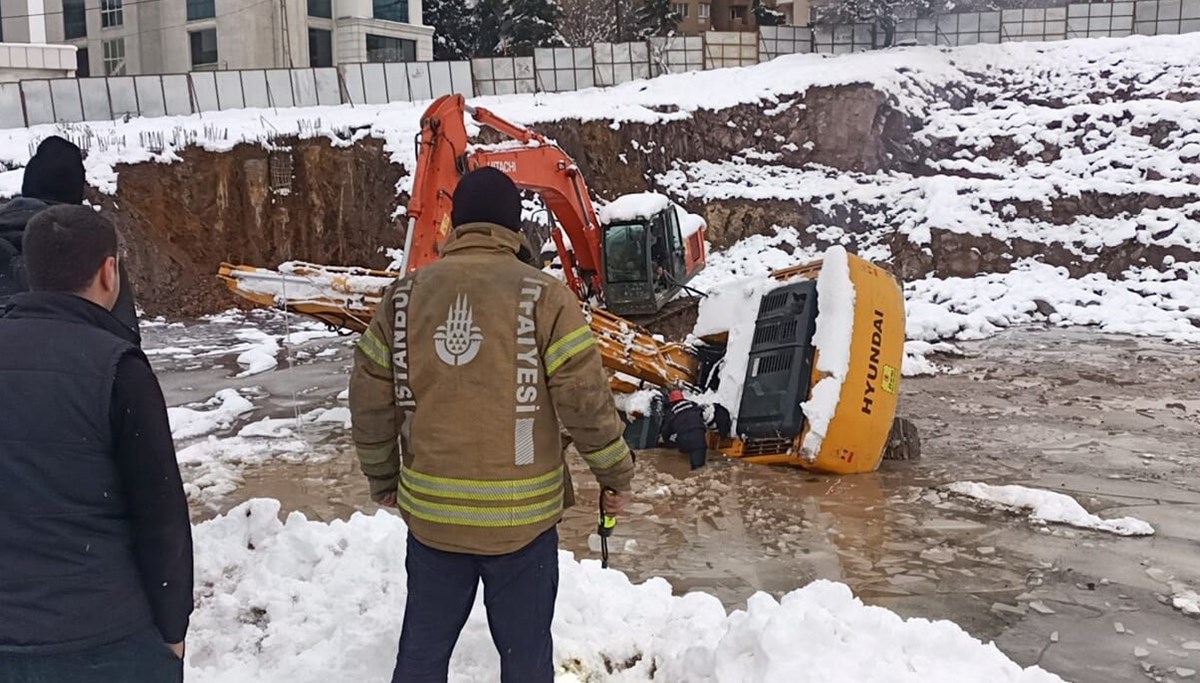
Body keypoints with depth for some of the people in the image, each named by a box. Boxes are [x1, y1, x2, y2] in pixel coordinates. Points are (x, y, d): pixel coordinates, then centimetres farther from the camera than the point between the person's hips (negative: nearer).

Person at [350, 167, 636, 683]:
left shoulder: (403, 297, 0)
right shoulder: (544, 297, -11)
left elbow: (370, 403, 5)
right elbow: (586, 402, -11)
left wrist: (383, 479, 20)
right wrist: (616, 475, 4)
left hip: (431, 513, 3)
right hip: (522, 517, -3)